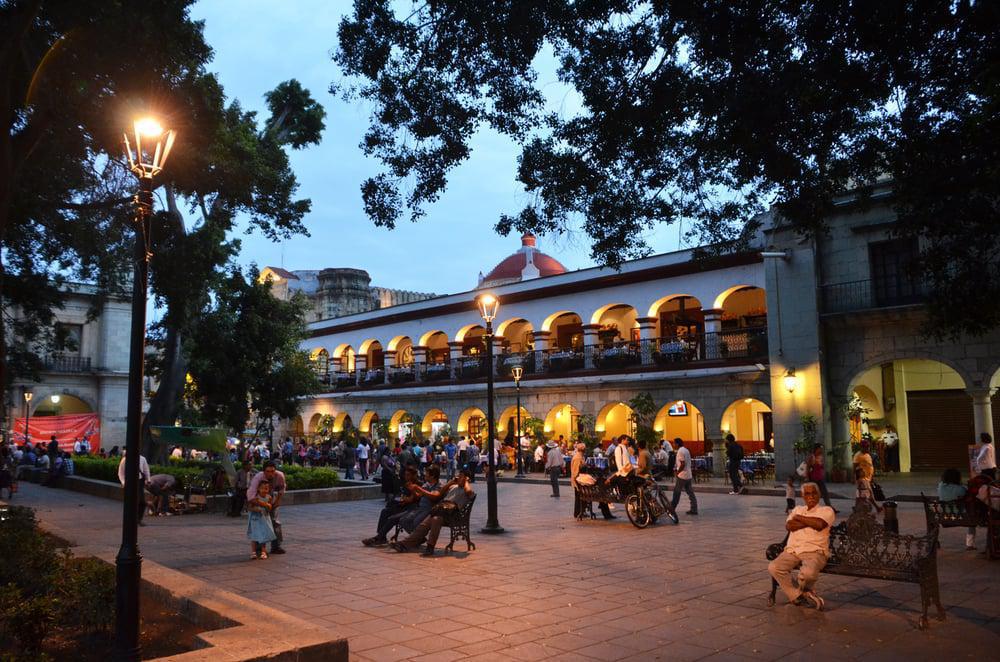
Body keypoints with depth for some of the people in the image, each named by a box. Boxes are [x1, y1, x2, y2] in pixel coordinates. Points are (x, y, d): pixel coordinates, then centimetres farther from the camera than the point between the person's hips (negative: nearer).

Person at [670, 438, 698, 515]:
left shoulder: (680, 451, -15)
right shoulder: (686, 450, 14)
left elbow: (683, 464, -22)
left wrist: (677, 471, -12)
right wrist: (677, 468, 17)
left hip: (682, 475, -9)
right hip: (688, 475, 9)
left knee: (676, 493, 0)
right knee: (690, 492, 8)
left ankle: (671, 508, 7)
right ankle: (694, 509, 7)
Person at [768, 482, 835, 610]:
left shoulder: (826, 510, 12)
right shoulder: (797, 509, 24)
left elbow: (820, 524, -12)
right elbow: (788, 526, 4)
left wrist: (800, 518, 1)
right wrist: (810, 522, -3)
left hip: (815, 551, -4)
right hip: (792, 550, 4)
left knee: (808, 572, -37)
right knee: (773, 567, -26)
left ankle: (804, 591, 1)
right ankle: (798, 596, -12)